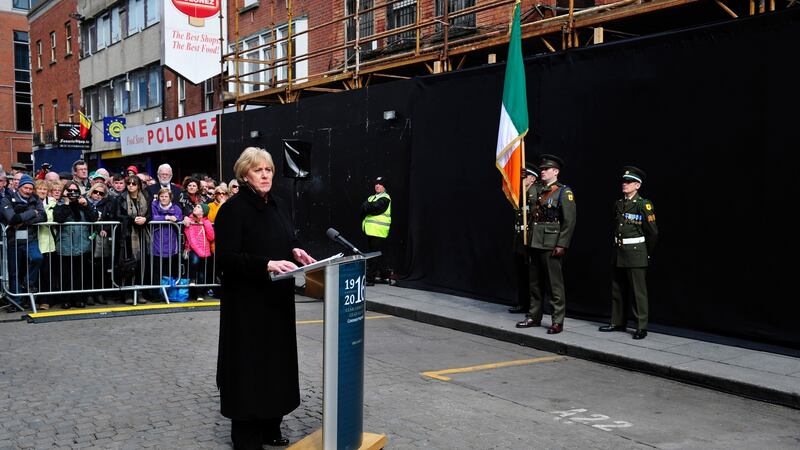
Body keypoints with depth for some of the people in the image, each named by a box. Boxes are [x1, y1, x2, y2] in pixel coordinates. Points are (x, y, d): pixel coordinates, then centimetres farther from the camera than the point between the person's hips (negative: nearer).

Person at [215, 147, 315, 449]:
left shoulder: (277, 206, 10)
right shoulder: (233, 209, -12)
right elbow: (227, 258, -19)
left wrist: (296, 252, -2)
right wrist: (267, 265, -29)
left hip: (277, 299, 7)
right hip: (247, 302, -7)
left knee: (276, 359, 12)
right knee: (248, 362, 0)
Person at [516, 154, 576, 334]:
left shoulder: (564, 192, -6)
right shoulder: (538, 190, 14)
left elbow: (570, 220, -12)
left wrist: (562, 244, -16)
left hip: (552, 245, -7)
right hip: (536, 243, 7)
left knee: (554, 284, -2)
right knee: (535, 283, 13)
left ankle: (557, 322, 5)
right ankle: (534, 317, 22)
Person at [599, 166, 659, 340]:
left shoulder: (643, 205, -9)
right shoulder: (618, 204, 11)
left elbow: (653, 232, -7)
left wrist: (647, 253, 1)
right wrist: (617, 246, 17)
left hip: (636, 254, -7)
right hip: (619, 254, 7)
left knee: (638, 291, -4)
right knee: (617, 290, 13)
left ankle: (641, 327, 2)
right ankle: (618, 323, 24)